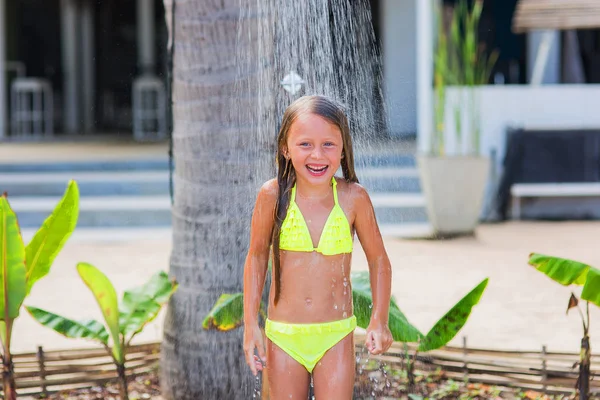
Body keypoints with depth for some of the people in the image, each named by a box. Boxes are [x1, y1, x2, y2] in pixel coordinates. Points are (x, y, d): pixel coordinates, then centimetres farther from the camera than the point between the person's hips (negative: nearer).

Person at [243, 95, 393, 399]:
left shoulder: (353, 198, -9)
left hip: (336, 337, -1)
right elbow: (256, 257, 4)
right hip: (283, 336, 1)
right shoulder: (273, 196, -8)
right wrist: (250, 325, 2)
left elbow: (378, 260, 3)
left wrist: (379, 321, -3)